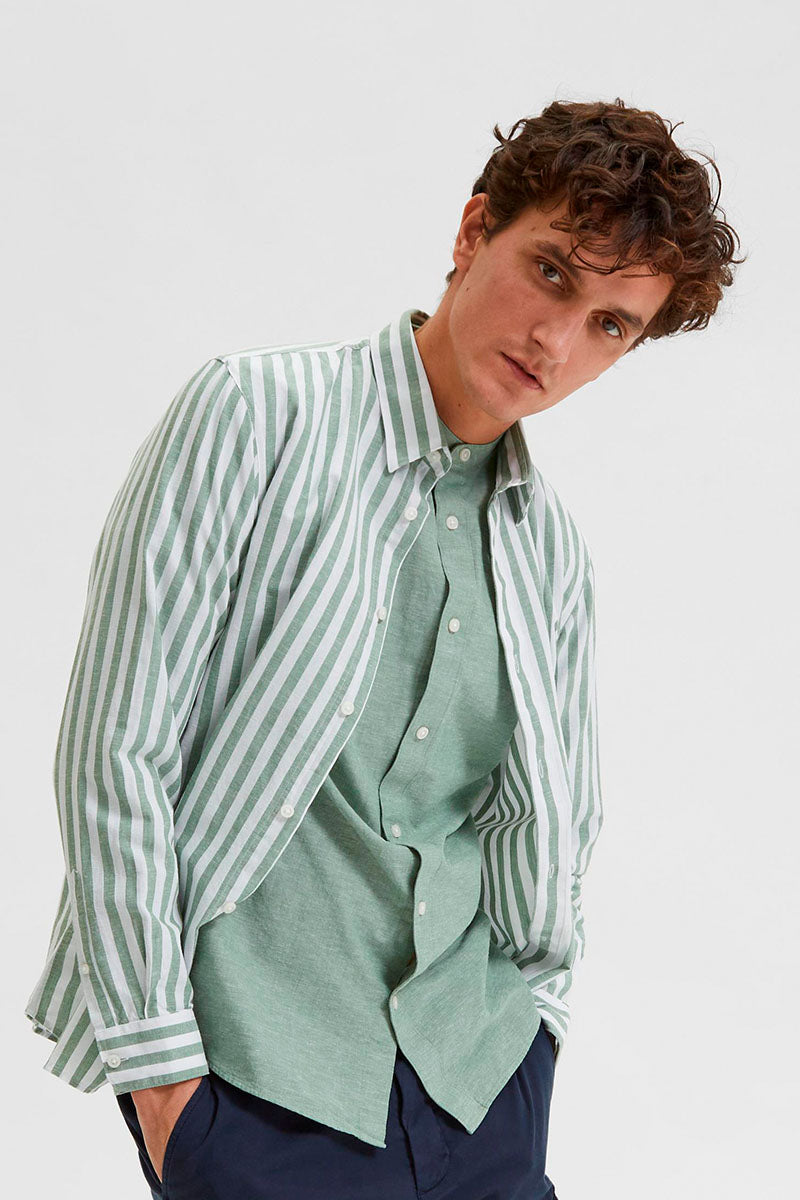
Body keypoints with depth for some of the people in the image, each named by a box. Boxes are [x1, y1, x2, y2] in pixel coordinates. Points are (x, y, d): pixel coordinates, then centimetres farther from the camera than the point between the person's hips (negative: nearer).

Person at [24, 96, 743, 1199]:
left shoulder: (555, 544, 10)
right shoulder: (256, 413, -7)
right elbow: (115, 748, -10)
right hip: (256, 1058, -5)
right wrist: (159, 1058, -11)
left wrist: (531, 1022, 7)